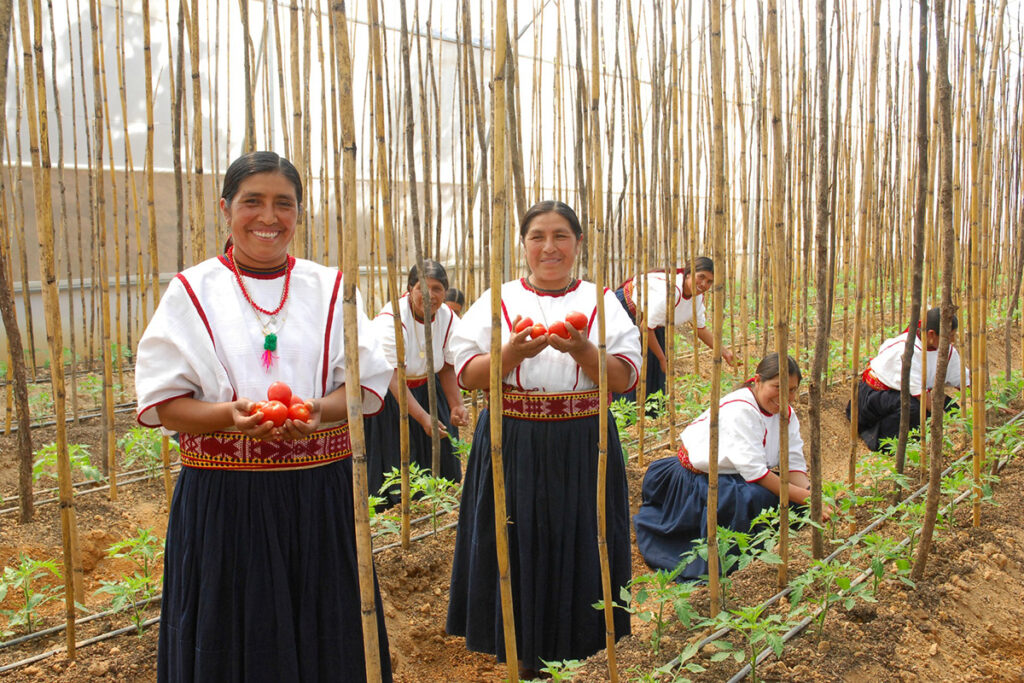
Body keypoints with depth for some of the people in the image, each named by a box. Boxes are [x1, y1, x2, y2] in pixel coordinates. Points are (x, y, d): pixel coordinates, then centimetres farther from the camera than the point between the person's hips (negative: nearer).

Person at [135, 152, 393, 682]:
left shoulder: (330, 288, 7)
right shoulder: (191, 292, 3)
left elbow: (370, 385, 2)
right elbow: (162, 403, -2)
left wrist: (320, 410, -19)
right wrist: (229, 414, -21)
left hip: (321, 494, 2)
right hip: (222, 499, -1)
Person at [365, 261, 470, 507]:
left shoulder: (448, 319, -8)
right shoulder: (391, 319, -27)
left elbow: (447, 368, 2)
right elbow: (393, 378, -31)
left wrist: (456, 407, -13)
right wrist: (423, 417, -39)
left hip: (425, 389, 6)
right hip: (386, 394, -6)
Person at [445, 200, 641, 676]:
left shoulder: (602, 302, 6)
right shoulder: (497, 301, 5)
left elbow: (624, 379, -2)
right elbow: (467, 374, -2)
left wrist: (581, 349, -19)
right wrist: (514, 352, -18)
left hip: (582, 451, 0)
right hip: (513, 448, 0)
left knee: (578, 549, 6)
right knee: (518, 550, 6)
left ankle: (577, 650, 27)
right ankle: (520, 659, 24)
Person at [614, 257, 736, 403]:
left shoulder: (698, 297, -10)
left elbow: (701, 328, 9)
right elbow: (647, 328, -30)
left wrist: (723, 351, 4)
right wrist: (662, 359, -19)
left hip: (653, 322, 9)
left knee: (657, 372, 8)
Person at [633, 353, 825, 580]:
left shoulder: (785, 412, -1)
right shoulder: (739, 409, -27)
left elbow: (794, 463, -8)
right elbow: (754, 471, -32)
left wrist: (809, 493, -28)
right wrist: (803, 497, -34)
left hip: (733, 477, 8)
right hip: (696, 475, -8)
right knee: (755, 496, -32)